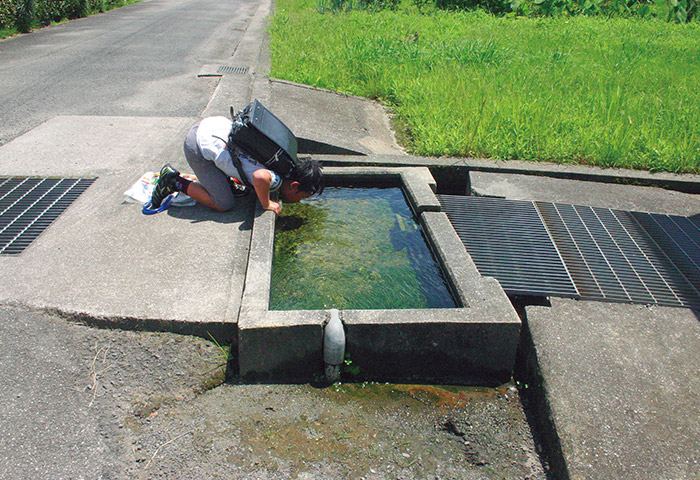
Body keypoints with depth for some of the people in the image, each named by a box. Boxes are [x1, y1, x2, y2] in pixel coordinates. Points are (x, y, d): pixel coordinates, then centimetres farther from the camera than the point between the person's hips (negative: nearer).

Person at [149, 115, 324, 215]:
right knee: (224, 204, 0)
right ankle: (176, 183, 7)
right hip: (200, 147, -9)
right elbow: (261, 177, -44)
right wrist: (266, 204, -26)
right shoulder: (275, 179, -21)